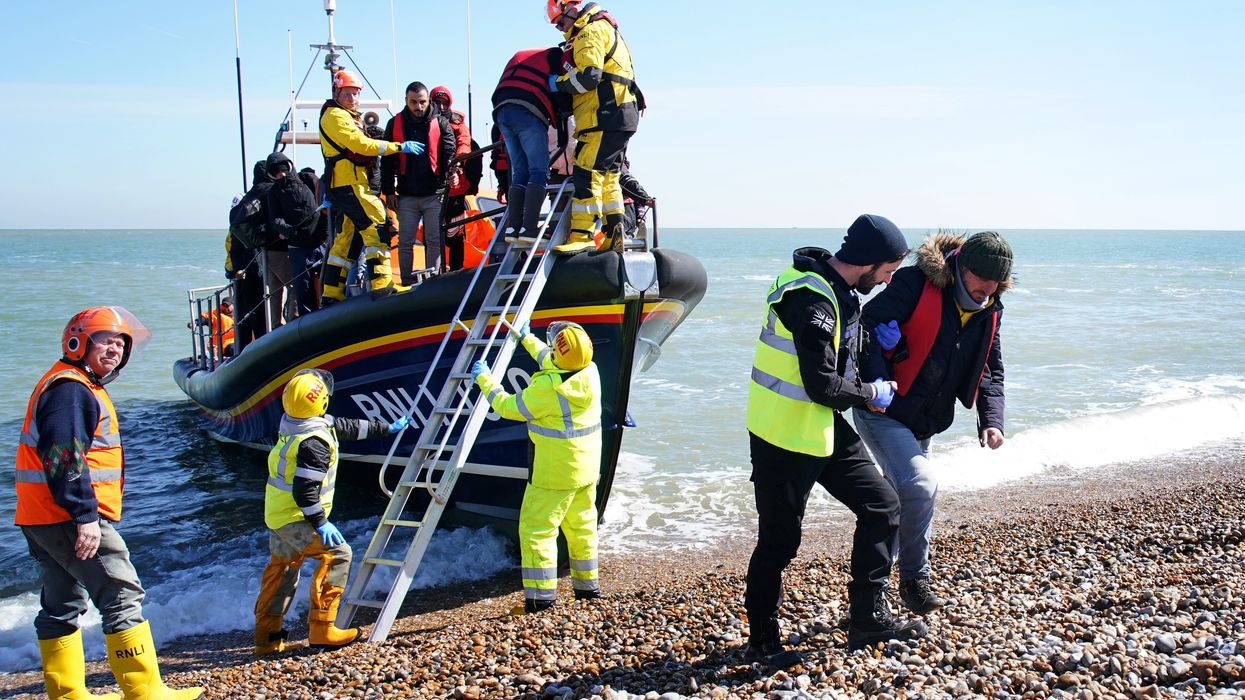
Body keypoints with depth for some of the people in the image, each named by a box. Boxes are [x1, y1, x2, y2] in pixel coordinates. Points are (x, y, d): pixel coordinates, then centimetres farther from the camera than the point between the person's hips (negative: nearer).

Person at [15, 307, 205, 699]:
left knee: (62, 605, 14)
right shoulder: (71, 389, -14)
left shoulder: (80, 387, 20)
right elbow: (64, 457, -23)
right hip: (70, 519, -11)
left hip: (43, 520, 11)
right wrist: (85, 517, -25)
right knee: (122, 597, -9)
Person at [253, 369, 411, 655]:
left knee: (282, 567, 19)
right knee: (337, 553, -8)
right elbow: (304, 491, -29)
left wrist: (387, 427, 27)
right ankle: (321, 629, -8)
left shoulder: (293, 426, 7)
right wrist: (320, 524, -20)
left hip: (276, 514, 10)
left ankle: (267, 635, 27)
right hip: (296, 518, -10)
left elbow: (347, 427, 18)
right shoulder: (314, 442, -25)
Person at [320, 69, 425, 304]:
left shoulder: (348, 117, 26)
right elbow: (360, 144, -17)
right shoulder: (335, 116, -6)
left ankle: (332, 294, 13)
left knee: (349, 238, 11)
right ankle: (381, 284, -24)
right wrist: (399, 146, -16)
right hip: (349, 185, -10)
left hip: (347, 186, 10)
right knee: (376, 226, -17)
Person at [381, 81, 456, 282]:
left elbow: (450, 152, -3)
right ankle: (406, 284, 12)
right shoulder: (395, 124, 9)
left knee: (434, 241, 0)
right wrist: (389, 191, 4)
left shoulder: (440, 123, 5)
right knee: (405, 242, 3)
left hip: (434, 195, -1)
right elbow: (387, 161, 10)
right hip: (406, 196, 1)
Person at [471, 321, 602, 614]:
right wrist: (527, 339, 33)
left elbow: (509, 407, -12)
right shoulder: (590, 372, -3)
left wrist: (484, 379, 2)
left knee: (536, 528, 0)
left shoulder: (547, 387, -26)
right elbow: (551, 363, 19)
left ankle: (541, 594, -1)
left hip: (555, 472, -8)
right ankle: (587, 584, 29)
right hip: (587, 468, 8)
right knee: (581, 526, 19)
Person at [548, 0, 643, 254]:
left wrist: (558, 83, -6)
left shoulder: (590, 31, -6)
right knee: (607, 177, 13)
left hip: (606, 118, -11)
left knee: (587, 173, -15)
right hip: (618, 118, 11)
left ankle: (582, 235, -19)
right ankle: (615, 233, 14)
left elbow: (588, 76, -19)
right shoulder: (603, 31, 27)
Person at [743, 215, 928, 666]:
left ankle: (868, 619, 19)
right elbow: (822, 385, -25)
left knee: (882, 505, 10)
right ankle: (762, 643, 18)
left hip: (824, 427, 10)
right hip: (785, 437, -10)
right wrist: (869, 394, -9)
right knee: (780, 540, 1)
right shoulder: (811, 301, -25)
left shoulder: (837, 289, 6)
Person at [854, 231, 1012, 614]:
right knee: (921, 483, -22)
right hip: (883, 411, -7)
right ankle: (914, 578, -2)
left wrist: (991, 420, -6)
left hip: (924, 423, 7)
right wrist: (878, 385, -30)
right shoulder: (916, 285, -19)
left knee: (900, 494, 15)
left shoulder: (990, 313, 4)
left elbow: (990, 371, 10)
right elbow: (866, 327, -20)